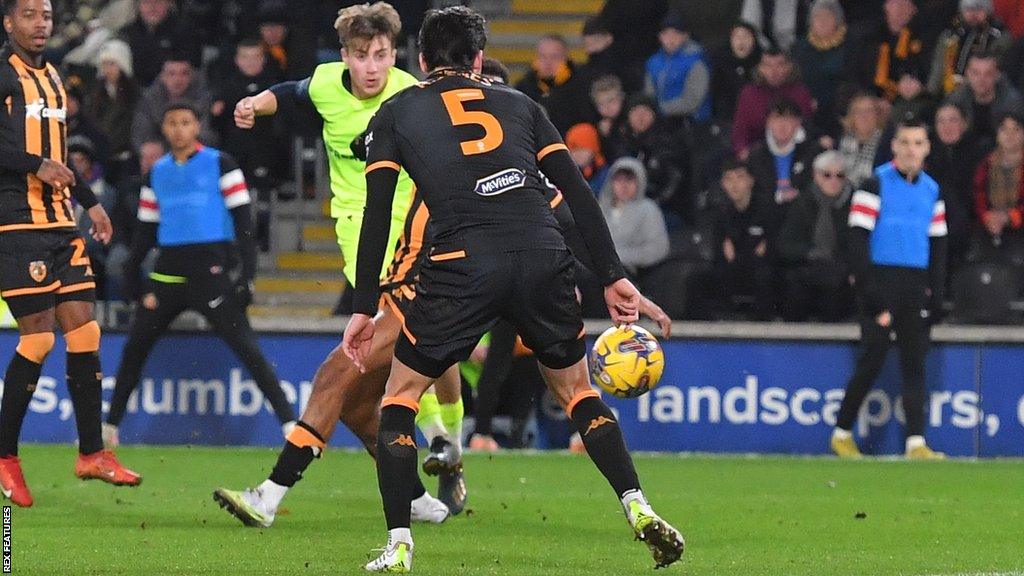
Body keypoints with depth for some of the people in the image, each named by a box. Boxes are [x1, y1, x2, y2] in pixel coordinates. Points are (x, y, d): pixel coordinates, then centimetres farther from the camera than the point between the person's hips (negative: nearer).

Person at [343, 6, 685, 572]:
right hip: (544, 259, 2)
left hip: (462, 266, -2)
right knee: (576, 391, 23)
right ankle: (638, 509, 7)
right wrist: (613, 277, 15)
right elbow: (577, 191, 15)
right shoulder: (518, 103, 24)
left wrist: (363, 309, 12)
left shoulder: (395, 114, 18)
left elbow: (377, 214, 11)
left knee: (399, 398, 14)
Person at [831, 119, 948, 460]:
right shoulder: (875, 184, -3)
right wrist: (865, 287, -15)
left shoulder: (932, 190, 14)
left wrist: (936, 292, 9)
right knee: (872, 360, -7)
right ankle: (842, 434, 7)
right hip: (880, 282, -5)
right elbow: (858, 239, -8)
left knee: (915, 362, -1)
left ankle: (916, 442, -5)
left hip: (916, 287, 5)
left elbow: (938, 245, 18)